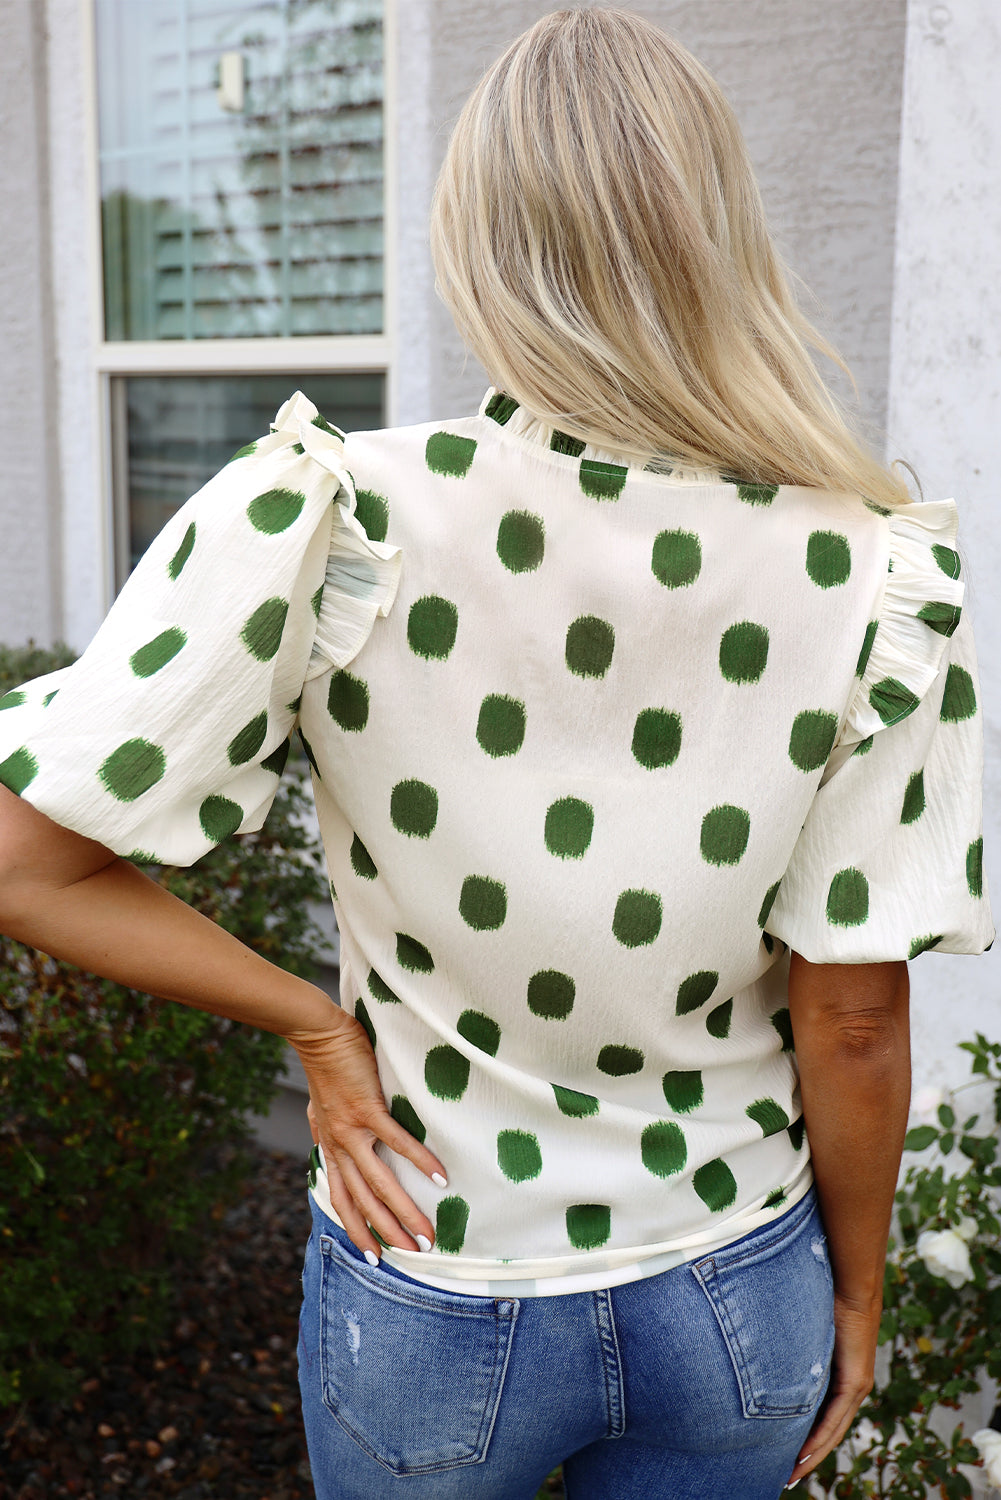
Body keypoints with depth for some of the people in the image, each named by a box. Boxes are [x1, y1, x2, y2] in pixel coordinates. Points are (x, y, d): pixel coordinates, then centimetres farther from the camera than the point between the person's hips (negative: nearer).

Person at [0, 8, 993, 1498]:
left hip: (432, 1307, 0)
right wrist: (856, 1298, 5)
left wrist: (318, 1025, -8)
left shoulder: (325, 520, -23)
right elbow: (853, 1025, -12)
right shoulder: (879, 581, -19)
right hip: (738, 1310, 1)